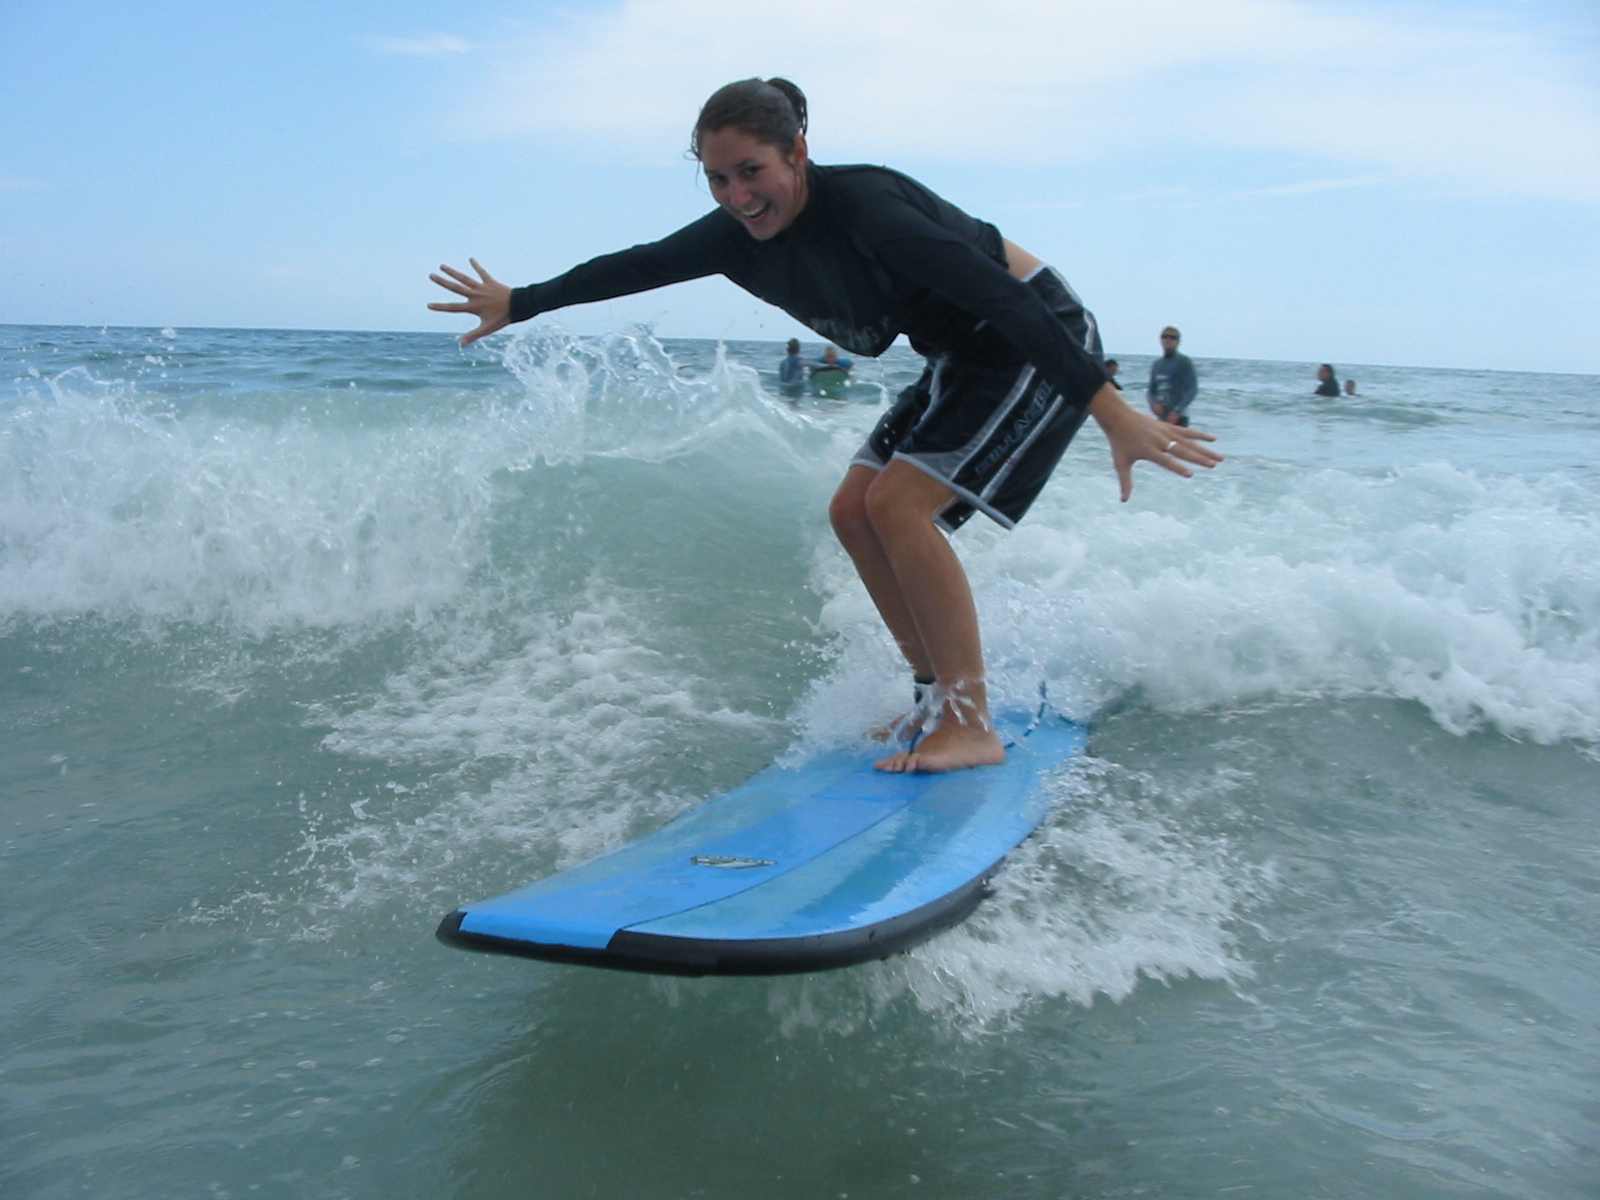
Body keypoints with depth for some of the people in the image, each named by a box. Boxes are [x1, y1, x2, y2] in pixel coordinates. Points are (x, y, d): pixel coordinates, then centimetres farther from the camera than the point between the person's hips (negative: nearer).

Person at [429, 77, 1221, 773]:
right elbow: (636, 266, 9)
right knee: (854, 512, 4)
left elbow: (1001, 299, -32)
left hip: (1040, 340, -8)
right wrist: (519, 304, 20)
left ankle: (973, 726, -12)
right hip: (961, 361, 8)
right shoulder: (738, 236, -6)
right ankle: (939, 695, 12)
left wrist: (1111, 413, -36)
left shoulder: (865, 206, -29)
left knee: (900, 504, -20)